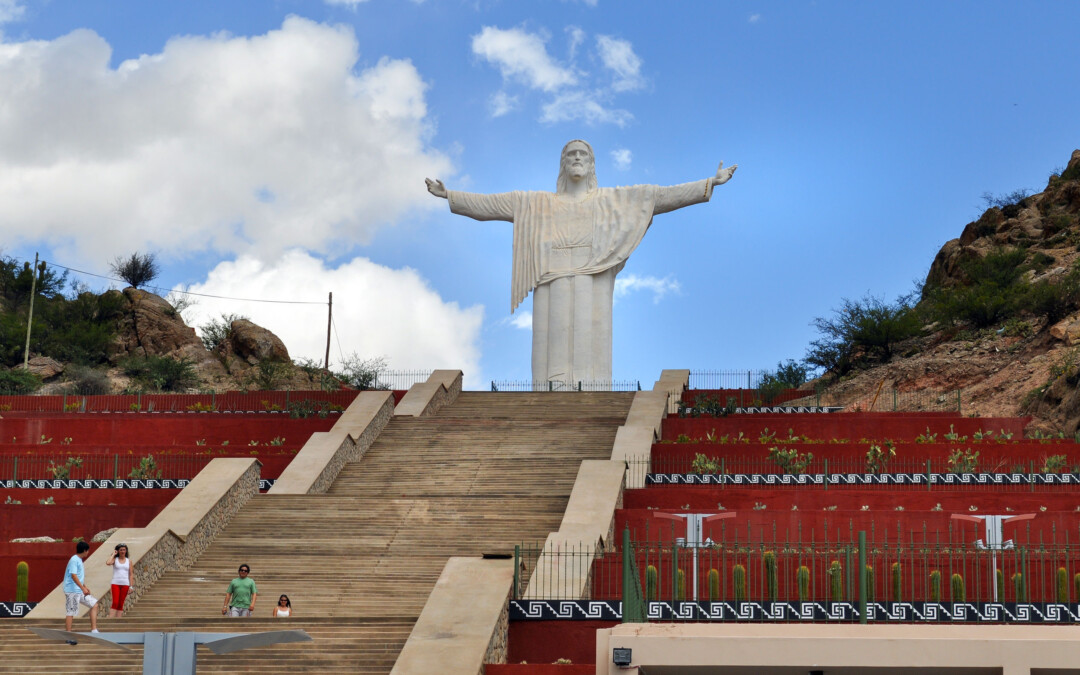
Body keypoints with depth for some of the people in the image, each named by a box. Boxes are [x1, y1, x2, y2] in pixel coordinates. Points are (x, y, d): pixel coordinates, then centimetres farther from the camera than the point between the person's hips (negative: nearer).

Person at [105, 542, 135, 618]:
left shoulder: (128, 561, 10)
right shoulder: (115, 559, 4)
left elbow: (131, 574, 8)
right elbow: (108, 563, -19)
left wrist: (131, 586, 1)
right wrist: (113, 554, -6)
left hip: (125, 584, 2)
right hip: (116, 583, -2)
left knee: (121, 604, 2)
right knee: (115, 603, -13)